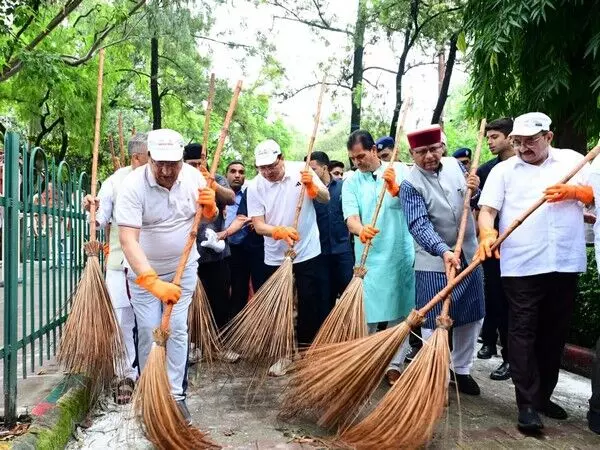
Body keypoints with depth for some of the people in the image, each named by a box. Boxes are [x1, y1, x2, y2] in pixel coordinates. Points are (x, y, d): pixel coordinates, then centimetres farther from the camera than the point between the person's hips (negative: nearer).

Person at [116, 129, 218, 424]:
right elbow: (128, 240, -33)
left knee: (177, 329, 1)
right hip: (144, 271, -2)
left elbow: (209, 217, 4)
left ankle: (176, 394, 10)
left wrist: (210, 206, -22)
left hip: (183, 268, 2)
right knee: (148, 330, 0)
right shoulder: (133, 185, -25)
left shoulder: (194, 176, -12)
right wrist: (153, 282, -43)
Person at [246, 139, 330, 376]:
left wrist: (312, 185, -25)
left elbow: (326, 198, -4)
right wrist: (280, 231, -30)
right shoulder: (255, 187, -8)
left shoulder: (301, 171, -7)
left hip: (308, 253, -1)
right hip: (275, 258, 1)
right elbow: (258, 225, -10)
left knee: (312, 305, 5)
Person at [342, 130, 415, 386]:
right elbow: (351, 218, -8)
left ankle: (394, 365, 17)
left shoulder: (401, 171, 1)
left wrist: (396, 190, -27)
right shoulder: (351, 183, 3)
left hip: (402, 254, 0)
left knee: (400, 311, 6)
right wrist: (361, 230, -31)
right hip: (369, 256, 0)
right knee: (367, 313, 2)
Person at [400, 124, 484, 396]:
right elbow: (419, 225, -24)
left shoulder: (455, 165, 4)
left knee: (472, 318, 15)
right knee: (435, 324, 1)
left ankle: (461, 370, 33)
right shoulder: (410, 185, -13)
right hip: (434, 263, -6)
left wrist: (475, 190, -7)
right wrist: (444, 251, -39)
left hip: (469, 255, 6)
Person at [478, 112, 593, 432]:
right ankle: (527, 404, 1)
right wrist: (487, 233, -23)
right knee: (523, 333, -3)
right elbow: (487, 210, -3)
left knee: (554, 333, 11)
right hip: (521, 265, -2)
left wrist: (572, 191, -9)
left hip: (565, 263, 3)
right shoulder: (503, 170, 6)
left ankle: (544, 395, 26)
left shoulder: (573, 160, 12)